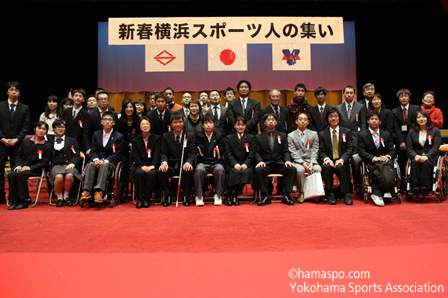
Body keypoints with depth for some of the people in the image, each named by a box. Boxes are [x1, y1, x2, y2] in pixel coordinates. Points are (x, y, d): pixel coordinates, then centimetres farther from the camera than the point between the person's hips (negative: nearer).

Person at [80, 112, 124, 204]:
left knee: (104, 165, -36)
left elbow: (116, 154, -3)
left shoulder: (119, 137, 5)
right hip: (98, 160, 3)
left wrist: (105, 161, -19)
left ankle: (99, 191, -50)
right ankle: (86, 191, -41)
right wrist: (96, 159, -13)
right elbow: (93, 151, 10)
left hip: (110, 162, -3)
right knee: (90, 165, -30)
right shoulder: (96, 134, 17)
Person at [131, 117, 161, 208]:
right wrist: (142, 166, -17)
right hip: (139, 165, 1)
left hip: (152, 165, -1)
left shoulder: (157, 138, 13)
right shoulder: (135, 140, 16)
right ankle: (139, 199, -22)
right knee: (140, 173, -33)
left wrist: (152, 165, -19)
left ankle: (147, 199, -21)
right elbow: (135, 156, 3)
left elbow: (157, 154, -1)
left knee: (152, 173, -34)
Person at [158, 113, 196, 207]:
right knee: (161, 171, -31)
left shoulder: (190, 136, 8)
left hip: (184, 165, -1)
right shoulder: (166, 136, 10)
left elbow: (193, 153, 2)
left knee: (189, 171, -35)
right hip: (171, 165, 1)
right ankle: (169, 195, -5)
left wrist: (188, 162, -21)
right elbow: (164, 153, 6)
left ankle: (186, 196, -12)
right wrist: (164, 162, -18)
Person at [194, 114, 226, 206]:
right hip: (203, 163, 0)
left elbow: (221, 153, 4)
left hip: (216, 162, 1)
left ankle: (218, 195, -16)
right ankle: (199, 196, -17)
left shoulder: (219, 136, 12)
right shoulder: (199, 137, 10)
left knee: (220, 170, -33)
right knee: (199, 170, -34)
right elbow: (202, 153, -3)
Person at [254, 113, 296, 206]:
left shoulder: (282, 136, 18)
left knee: (292, 169, -28)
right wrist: (260, 161, -15)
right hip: (266, 165, -1)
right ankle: (265, 196, -24)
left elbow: (285, 151, 10)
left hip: (279, 164, 1)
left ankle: (286, 195, -19)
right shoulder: (258, 137, 15)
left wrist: (287, 160, -10)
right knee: (258, 170, -34)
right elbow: (257, 152, 6)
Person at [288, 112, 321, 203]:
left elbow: (314, 151, 5)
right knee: (300, 170, -35)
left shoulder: (314, 134, 14)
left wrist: (311, 163, -12)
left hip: (311, 161, 1)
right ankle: (301, 193, -17)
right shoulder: (291, 136, 9)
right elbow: (293, 152, -1)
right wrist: (302, 163, -16)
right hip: (298, 162, -1)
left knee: (318, 169, -31)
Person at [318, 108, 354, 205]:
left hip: (341, 162, 0)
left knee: (339, 167, -35)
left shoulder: (347, 132, 13)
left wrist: (341, 159, -16)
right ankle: (330, 194, -22)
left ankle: (346, 194, -22)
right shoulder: (322, 134, 13)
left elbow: (350, 149, 2)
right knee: (326, 166, -34)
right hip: (329, 161, 1)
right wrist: (326, 159, -17)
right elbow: (321, 151, 6)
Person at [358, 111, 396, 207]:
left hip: (384, 159, 2)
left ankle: (377, 193, -36)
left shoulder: (386, 134, 20)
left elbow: (392, 150, 11)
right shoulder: (362, 135, 10)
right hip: (370, 162, -2)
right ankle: (378, 193, -39)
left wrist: (387, 156, -13)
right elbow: (362, 152, -2)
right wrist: (374, 158, -19)